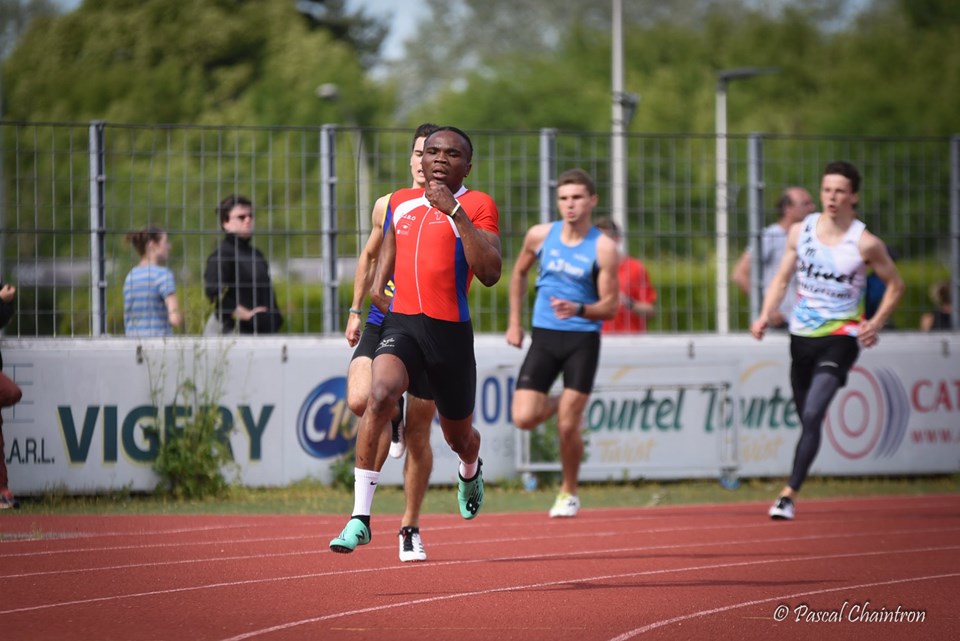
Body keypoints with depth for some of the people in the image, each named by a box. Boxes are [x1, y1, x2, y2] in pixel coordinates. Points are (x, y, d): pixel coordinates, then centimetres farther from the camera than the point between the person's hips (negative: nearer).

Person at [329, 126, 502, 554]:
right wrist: (378, 284, 12)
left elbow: (489, 273, -16)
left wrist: (455, 212, -18)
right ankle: (360, 518, -30)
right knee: (380, 393, -30)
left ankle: (471, 471, 58)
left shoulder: (477, 206, -2)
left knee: (458, 437, 16)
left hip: (450, 330, -2)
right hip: (401, 322, 2)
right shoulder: (399, 202, 13)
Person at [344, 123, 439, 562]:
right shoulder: (388, 206, 6)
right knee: (359, 400, -24)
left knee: (418, 437, 2)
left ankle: (410, 527, 19)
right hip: (382, 325, 2)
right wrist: (355, 310, 16)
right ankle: (393, 417, 14)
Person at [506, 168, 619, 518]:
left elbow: (610, 306, -8)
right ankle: (556, 404, 25)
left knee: (567, 427, -5)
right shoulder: (540, 236, 1)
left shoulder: (603, 248, -9)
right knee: (524, 418, -11)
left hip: (583, 339, -3)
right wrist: (515, 322, 17)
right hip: (544, 336, 3)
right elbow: (519, 273, 19)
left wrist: (579, 310, -27)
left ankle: (569, 492, 18)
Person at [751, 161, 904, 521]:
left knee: (812, 415, -20)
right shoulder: (801, 231, 2)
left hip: (840, 338, -4)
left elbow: (895, 285, 3)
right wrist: (766, 315, -4)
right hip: (802, 338, 4)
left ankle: (789, 495, -21)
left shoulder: (865, 244, -9)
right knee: (807, 420, 12)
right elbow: (782, 278, 12)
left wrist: (876, 323, -11)